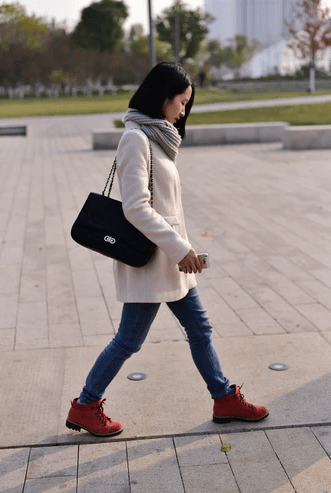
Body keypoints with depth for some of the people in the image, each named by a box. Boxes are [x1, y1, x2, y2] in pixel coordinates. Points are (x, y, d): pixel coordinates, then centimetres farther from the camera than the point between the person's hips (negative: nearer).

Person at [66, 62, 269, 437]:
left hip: (170, 259, 9)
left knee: (199, 328, 15)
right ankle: (84, 407, 18)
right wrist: (179, 248, -22)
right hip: (150, 259, -9)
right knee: (129, 339, 2)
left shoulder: (156, 136, 12)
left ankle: (225, 400, 28)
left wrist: (180, 249, 17)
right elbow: (136, 208, -23)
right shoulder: (136, 138, -17)